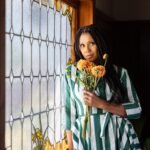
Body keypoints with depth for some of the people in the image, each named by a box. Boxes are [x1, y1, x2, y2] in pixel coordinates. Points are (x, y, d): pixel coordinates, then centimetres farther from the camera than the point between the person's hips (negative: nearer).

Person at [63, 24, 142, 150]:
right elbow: (69, 110, 2)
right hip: (85, 140, 0)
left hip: (119, 138, 0)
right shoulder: (71, 71, 2)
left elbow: (136, 110, -4)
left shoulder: (119, 72, 0)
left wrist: (101, 104, -14)